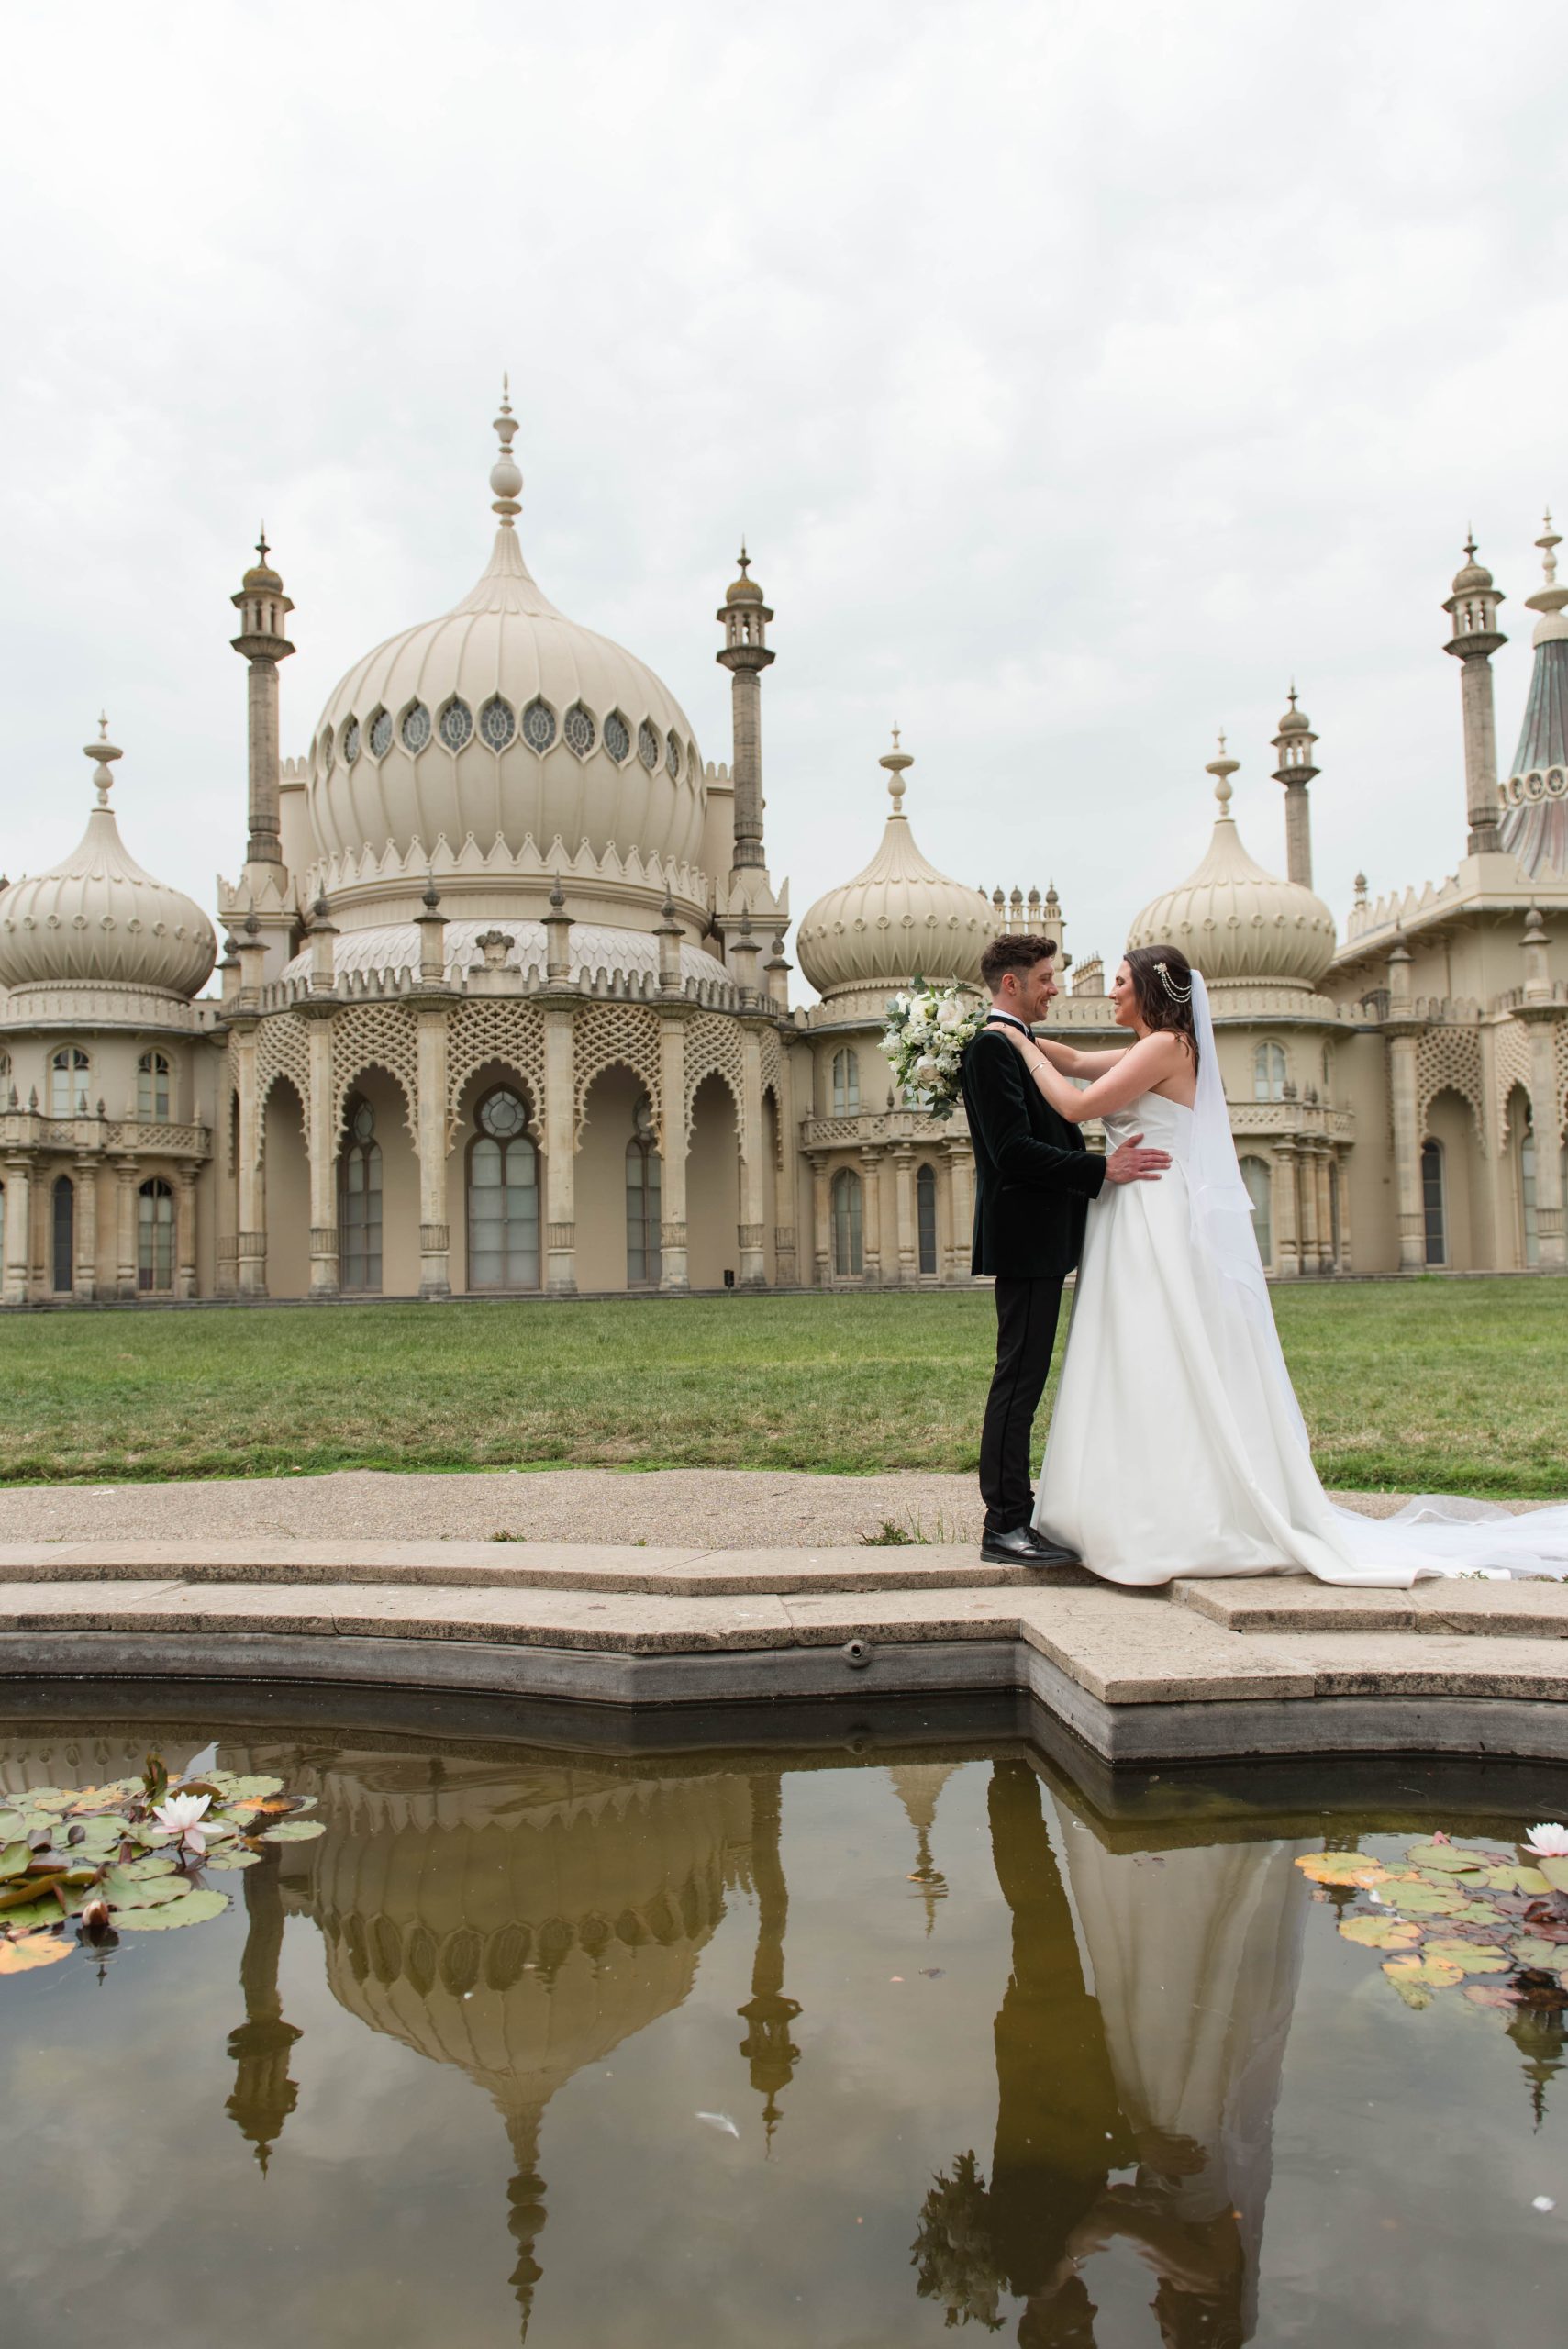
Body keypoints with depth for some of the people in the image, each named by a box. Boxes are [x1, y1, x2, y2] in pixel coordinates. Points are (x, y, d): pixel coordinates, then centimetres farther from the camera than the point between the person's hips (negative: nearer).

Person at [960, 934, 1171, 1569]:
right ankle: (1004, 1527, -3)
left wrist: (1108, 1162, 12)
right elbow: (1013, 1151, -22)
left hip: (1042, 1241, 11)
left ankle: (1014, 1514, 20)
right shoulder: (991, 1047, -13)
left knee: (1023, 1379, 13)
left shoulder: (1021, 1046, 19)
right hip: (1023, 1238, -11)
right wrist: (1102, 1170, -23)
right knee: (1019, 1380, -8)